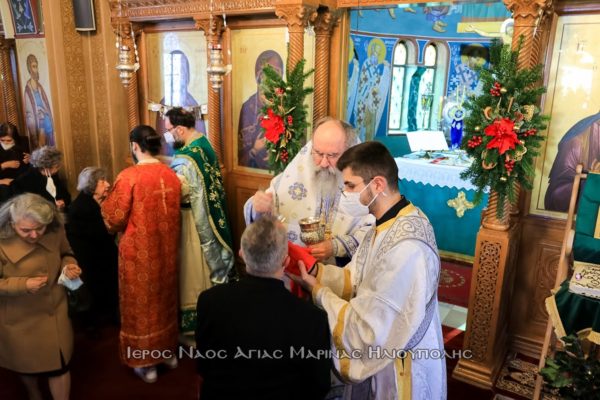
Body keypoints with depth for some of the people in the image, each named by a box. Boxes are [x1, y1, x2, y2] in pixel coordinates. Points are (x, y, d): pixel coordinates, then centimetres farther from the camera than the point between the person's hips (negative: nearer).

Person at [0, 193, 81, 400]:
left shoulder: (55, 232, -15)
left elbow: (65, 253, 5)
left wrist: (69, 264, -17)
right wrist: (24, 284, -30)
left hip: (55, 311, 2)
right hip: (20, 319, -1)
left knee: (59, 365, 8)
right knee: (27, 365, 24)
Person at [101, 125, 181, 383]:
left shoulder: (129, 176, -18)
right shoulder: (171, 175, -2)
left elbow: (114, 218, -11)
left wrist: (106, 203, 9)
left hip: (139, 251, -5)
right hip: (166, 248, 5)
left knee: (141, 302, 11)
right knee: (164, 298, 21)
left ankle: (146, 363, 24)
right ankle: (168, 352, 36)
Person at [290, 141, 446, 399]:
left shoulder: (406, 247, -34)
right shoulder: (389, 223, -1)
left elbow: (367, 329, -30)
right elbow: (355, 278, 3)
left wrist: (318, 291, -19)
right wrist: (312, 269, -11)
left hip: (400, 370, -8)